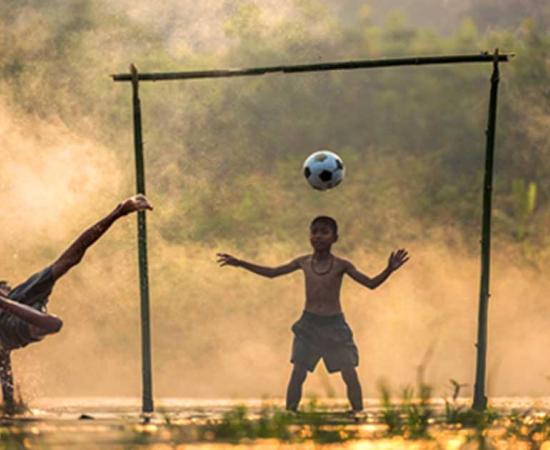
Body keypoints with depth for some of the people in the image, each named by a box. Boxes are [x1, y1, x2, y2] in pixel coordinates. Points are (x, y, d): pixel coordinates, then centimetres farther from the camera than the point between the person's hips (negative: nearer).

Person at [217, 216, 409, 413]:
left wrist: (389, 270, -23)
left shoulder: (341, 265, -4)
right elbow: (271, 273, 13)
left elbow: (371, 283, -5)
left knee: (350, 375, -7)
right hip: (308, 324, 2)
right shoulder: (304, 262, 3)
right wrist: (239, 263, 11)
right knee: (297, 374, -4)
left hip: (335, 324, -2)